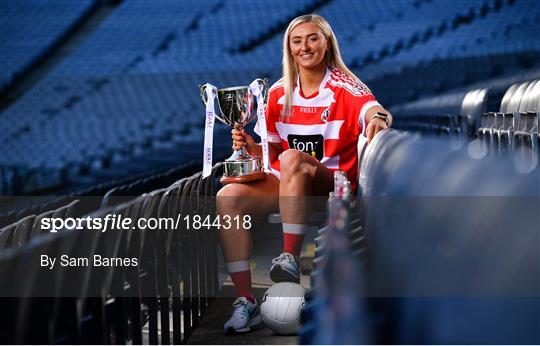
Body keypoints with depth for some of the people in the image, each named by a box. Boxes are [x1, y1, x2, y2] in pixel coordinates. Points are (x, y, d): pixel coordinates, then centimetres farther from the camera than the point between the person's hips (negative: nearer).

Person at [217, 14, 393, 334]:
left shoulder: (344, 86, -3)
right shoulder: (279, 93, 10)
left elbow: (377, 111, -24)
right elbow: (272, 152, 15)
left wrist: (379, 119, -48)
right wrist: (251, 147, -8)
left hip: (334, 184, -4)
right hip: (287, 185, 5)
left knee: (293, 159, -36)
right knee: (228, 197, -23)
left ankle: (290, 259, -32)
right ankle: (246, 301, -23)